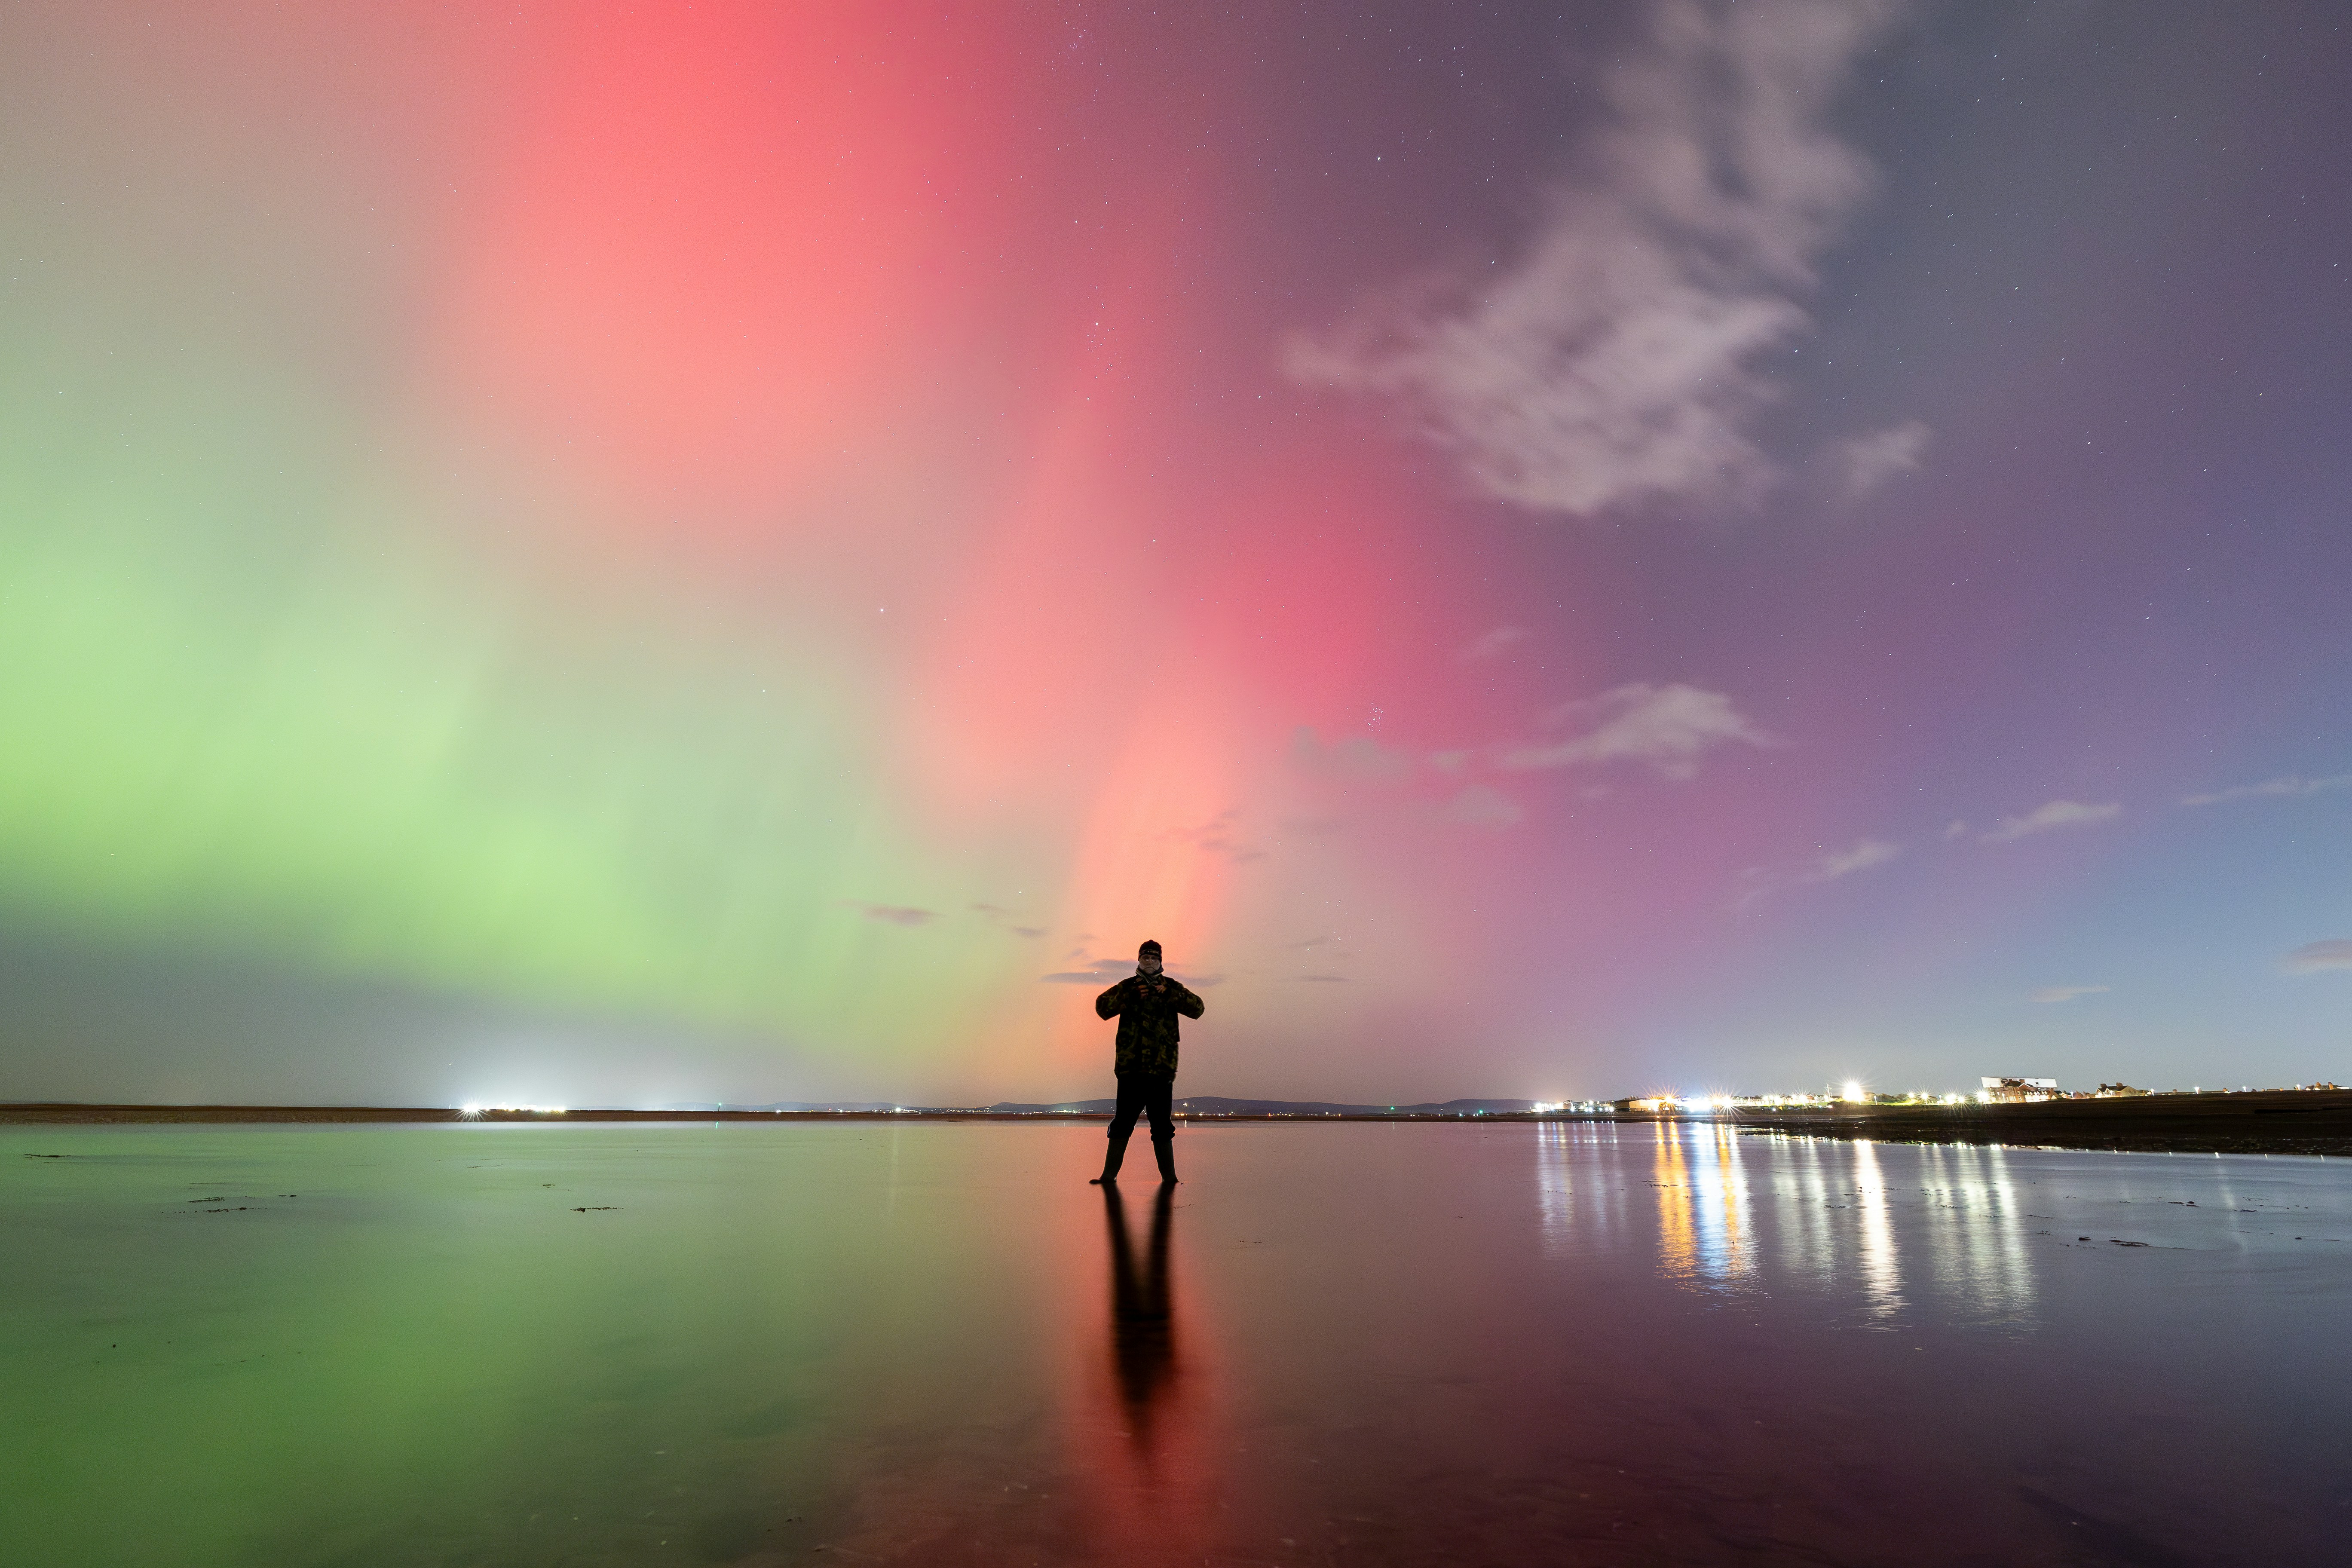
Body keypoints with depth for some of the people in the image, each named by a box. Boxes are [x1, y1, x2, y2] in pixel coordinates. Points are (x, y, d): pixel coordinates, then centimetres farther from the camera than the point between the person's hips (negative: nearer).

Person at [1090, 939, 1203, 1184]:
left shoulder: (1172, 987, 11)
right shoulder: (1128, 986, 12)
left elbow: (1198, 1008, -1)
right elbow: (1102, 1007, 0)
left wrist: (1170, 996, -14)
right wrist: (1130, 997, -13)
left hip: (1162, 1067, 0)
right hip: (1130, 1065, 0)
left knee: (1162, 1124, 4)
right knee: (1123, 1121, 1)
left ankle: (1169, 1176, 14)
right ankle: (1109, 1175, 9)